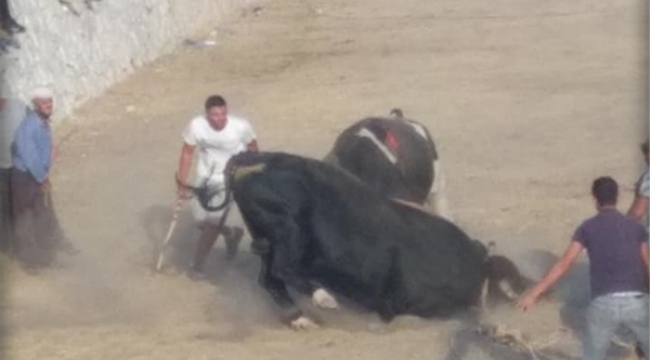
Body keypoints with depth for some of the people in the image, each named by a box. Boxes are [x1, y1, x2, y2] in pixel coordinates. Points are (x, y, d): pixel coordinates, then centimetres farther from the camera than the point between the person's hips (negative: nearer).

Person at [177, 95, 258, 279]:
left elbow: (253, 150, -4)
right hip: (204, 180, 3)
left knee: (213, 223, -11)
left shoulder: (241, 127, -24)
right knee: (202, 221, 9)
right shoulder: (196, 126, -22)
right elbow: (187, 155, -8)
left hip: (229, 182, -3)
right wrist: (182, 184, -5)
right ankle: (231, 234, 40)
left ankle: (197, 264, 7)